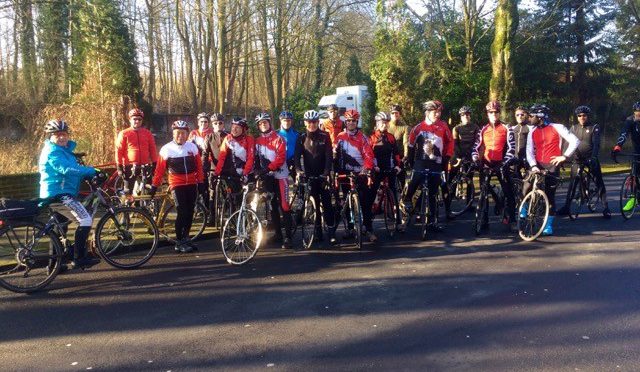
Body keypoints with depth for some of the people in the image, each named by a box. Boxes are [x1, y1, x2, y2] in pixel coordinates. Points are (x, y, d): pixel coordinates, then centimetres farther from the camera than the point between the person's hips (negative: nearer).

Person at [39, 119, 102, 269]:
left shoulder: (64, 150, 19)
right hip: (59, 194, -12)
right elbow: (67, 169, -29)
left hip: (55, 195, 12)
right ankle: (79, 259, -13)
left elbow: (75, 168, 20)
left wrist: (93, 175, 4)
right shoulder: (53, 151, -14)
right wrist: (93, 171, -30)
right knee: (86, 219, -17)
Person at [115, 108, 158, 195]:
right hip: (130, 167, -2)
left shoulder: (147, 133, 8)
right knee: (128, 192, 3)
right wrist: (119, 167, -6)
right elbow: (119, 151, -1)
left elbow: (153, 150, 9)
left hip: (145, 167, 2)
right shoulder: (124, 134, 1)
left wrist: (155, 165, 4)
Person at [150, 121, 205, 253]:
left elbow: (199, 166, 8)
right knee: (182, 213, -10)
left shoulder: (192, 147, 4)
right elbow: (160, 170, -2)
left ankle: (185, 239, 23)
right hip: (177, 185, -3)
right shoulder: (166, 149, -3)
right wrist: (154, 186, -2)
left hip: (192, 184, 4)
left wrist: (201, 182, 5)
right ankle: (179, 243, 2)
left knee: (189, 213, 9)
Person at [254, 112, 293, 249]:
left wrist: (269, 168, -24)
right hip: (266, 177, 6)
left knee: (284, 206, -10)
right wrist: (258, 170, -6)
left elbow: (281, 157, -16)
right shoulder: (258, 141, 12)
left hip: (280, 176, -6)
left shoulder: (278, 138, -6)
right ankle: (278, 234, 21)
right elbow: (256, 159, 12)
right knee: (272, 206, 11)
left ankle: (288, 237, -10)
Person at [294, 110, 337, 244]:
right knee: (314, 204, 6)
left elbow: (329, 156, -8)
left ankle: (332, 232, -3)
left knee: (327, 203, -5)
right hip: (309, 175, 2)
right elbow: (297, 156, -6)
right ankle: (318, 232, 15)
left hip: (323, 175, -2)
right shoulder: (301, 138, 3)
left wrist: (327, 172, -21)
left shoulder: (324, 137, -1)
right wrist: (298, 170, -24)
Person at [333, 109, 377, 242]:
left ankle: (369, 230, -2)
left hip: (360, 174, -3)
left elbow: (368, 155, -9)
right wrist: (335, 172, 2)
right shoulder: (340, 137, 7)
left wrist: (367, 171, -22)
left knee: (365, 202, -6)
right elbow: (334, 156, 9)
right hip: (345, 174, 3)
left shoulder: (362, 137, -1)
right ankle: (350, 228, 19)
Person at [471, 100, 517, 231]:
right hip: (485, 164, 2)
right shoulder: (483, 130, 10)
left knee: (508, 192, -1)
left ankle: (512, 220, 7)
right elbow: (476, 147, 7)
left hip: (501, 164, -2)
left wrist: (506, 162, -15)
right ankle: (484, 221, 11)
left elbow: (511, 147, -4)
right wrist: (475, 159, -9)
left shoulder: (506, 129, 2)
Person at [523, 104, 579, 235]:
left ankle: (549, 225, 13)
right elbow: (529, 152, -1)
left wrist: (564, 156, -12)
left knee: (550, 196, 0)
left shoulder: (557, 127, -4)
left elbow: (575, 141, -7)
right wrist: (533, 165, -17)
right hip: (537, 165, 3)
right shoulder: (532, 132, 8)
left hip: (552, 166, -3)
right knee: (526, 188, -18)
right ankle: (523, 214, 2)